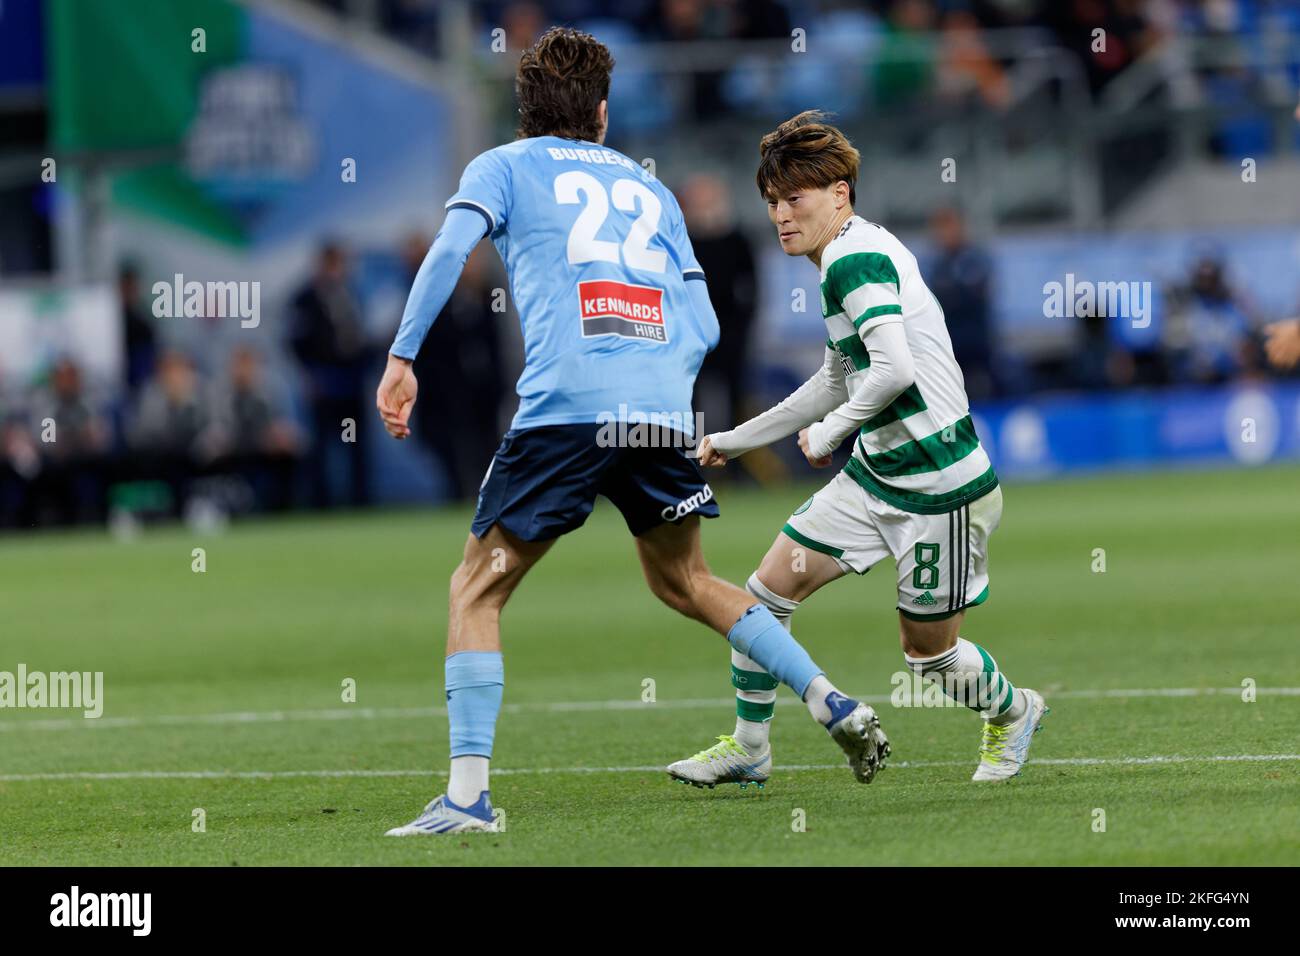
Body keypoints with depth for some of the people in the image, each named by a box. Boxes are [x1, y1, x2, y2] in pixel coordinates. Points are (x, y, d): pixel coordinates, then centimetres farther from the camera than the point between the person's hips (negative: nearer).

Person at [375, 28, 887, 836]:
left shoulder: (503, 168, 13)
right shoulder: (649, 189, 25)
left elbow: (450, 249, -6)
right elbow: (703, 328, 19)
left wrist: (401, 360, -5)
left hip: (565, 406, -4)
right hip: (664, 408, 4)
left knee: (477, 590, 4)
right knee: (683, 582, 26)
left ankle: (469, 793, -10)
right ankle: (835, 705, 19)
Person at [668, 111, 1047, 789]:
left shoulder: (857, 258, -19)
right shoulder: (845, 261, 12)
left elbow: (894, 370, -32)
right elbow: (837, 382, 26)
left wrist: (827, 433, -16)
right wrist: (734, 441, 30)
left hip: (939, 485, -9)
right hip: (874, 473, 10)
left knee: (926, 647, 4)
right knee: (771, 586, 3)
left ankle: (1012, 713, 34)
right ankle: (747, 749, 15)